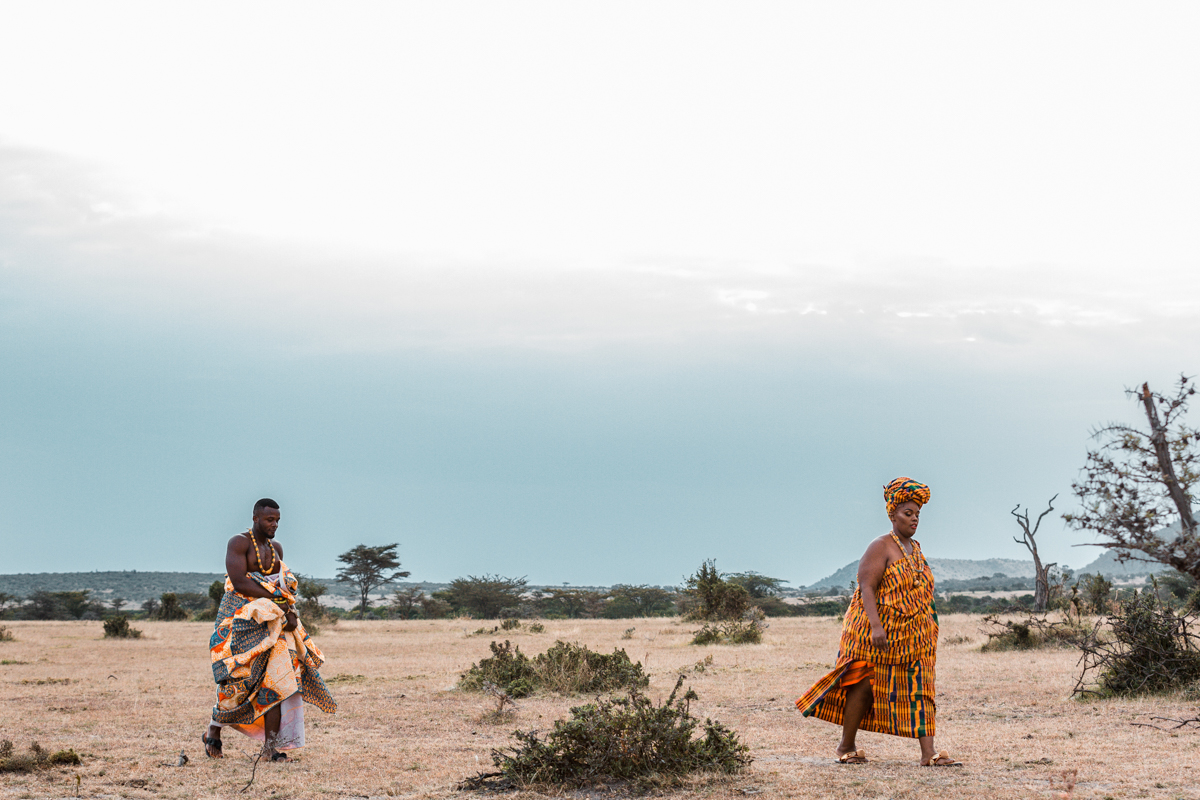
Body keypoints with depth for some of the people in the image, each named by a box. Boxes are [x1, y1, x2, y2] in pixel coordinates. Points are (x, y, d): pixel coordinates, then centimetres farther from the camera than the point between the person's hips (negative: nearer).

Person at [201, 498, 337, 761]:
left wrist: (289, 611, -8)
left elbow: (285, 587, 13)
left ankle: (271, 746, -11)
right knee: (240, 681, -6)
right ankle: (213, 732, 16)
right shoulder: (239, 543, -6)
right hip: (242, 618, -6)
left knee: (277, 678, -8)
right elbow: (239, 582, -17)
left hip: (273, 621, 6)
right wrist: (276, 599, -15)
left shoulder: (276, 548, 16)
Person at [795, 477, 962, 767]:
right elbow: (866, 588, -19)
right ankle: (846, 746, 14)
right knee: (864, 685, 1)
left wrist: (929, 633, 20)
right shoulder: (880, 548, -10)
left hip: (912, 636, 7)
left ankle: (928, 753, -7)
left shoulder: (916, 550, 14)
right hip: (877, 632, -7)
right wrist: (876, 626, -30)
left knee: (919, 689, -2)